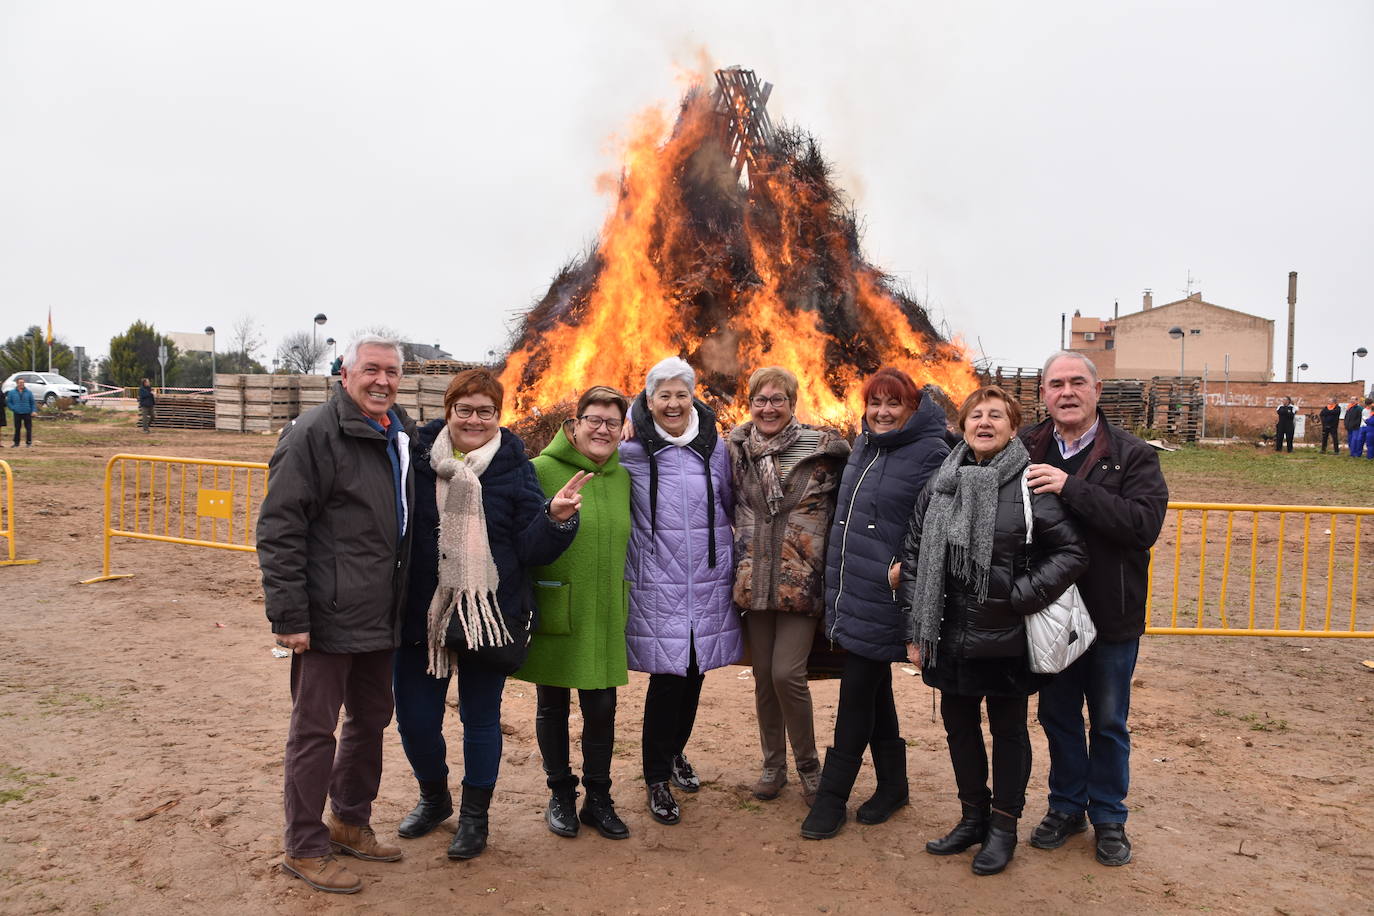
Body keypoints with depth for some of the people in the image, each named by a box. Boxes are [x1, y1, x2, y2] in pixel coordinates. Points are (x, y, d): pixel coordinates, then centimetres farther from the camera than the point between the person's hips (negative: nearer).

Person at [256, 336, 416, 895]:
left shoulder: (402, 436, 11)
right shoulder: (315, 433, -13)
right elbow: (278, 529, -16)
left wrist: (408, 605, 17)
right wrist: (288, 616, -19)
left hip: (381, 617, 8)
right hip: (329, 617, -8)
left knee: (371, 720, 18)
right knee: (314, 729, 4)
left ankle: (350, 823, 36)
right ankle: (305, 849, 20)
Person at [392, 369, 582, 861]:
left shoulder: (514, 467, -3)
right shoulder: (418, 456, -2)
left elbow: (530, 548, -7)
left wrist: (555, 517, -23)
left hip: (488, 614, -1)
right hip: (421, 612, 2)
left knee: (480, 718, 11)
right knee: (414, 716, 10)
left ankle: (474, 815, 33)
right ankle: (434, 797, 39)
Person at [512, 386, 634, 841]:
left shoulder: (623, 478, 7)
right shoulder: (541, 470, -9)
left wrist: (622, 595, 17)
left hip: (605, 615, 4)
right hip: (554, 613, -3)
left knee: (601, 707, 9)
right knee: (553, 705, 11)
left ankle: (598, 799, 27)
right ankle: (560, 795, 30)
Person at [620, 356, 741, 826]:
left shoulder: (715, 447, 5)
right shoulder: (632, 450, -4)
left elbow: (730, 506, 14)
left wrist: (734, 563, 13)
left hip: (709, 583, 4)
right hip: (657, 584, -3)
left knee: (694, 672, 14)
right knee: (667, 677, -4)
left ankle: (676, 751, 39)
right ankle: (657, 778, 16)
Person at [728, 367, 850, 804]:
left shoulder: (823, 448, -4)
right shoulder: (736, 449, 5)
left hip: (802, 582, -3)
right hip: (754, 582, 4)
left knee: (787, 673, -9)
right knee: (763, 676, 10)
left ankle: (809, 767, 13)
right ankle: (773, 766, 27)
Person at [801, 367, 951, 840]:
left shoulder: (930, 453, -11)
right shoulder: (864, 446, 12)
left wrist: (908, 569, -21)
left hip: (882, 596, -8)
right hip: (848, 587, 8)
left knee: (857, 692, -1)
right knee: (873, 687, 17)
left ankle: (832, 798, 12)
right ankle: (892, 784, 32)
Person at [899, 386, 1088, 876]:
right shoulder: (939, 485, 2)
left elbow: (1073, 552, -8)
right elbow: (913, 556, 4)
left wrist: (1022, 595, -17)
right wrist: (916, 630, 1)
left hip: (1006, 638, -4)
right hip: (950, 637, 4)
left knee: (1009, 730, 12)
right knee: (959, 725, 17)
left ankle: (1003, 826, 29)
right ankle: (973, 816, 36)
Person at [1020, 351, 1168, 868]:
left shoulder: (1132, 456, -10)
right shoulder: (1026, 451, -3)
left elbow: (1145, 524, -25)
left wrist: (1071, 489, -31)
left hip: (1112, 614, -2)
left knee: (1109, 723, 14)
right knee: (1057, 715, 17)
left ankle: (1109, 818, 33)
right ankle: (1066, 806, 36)